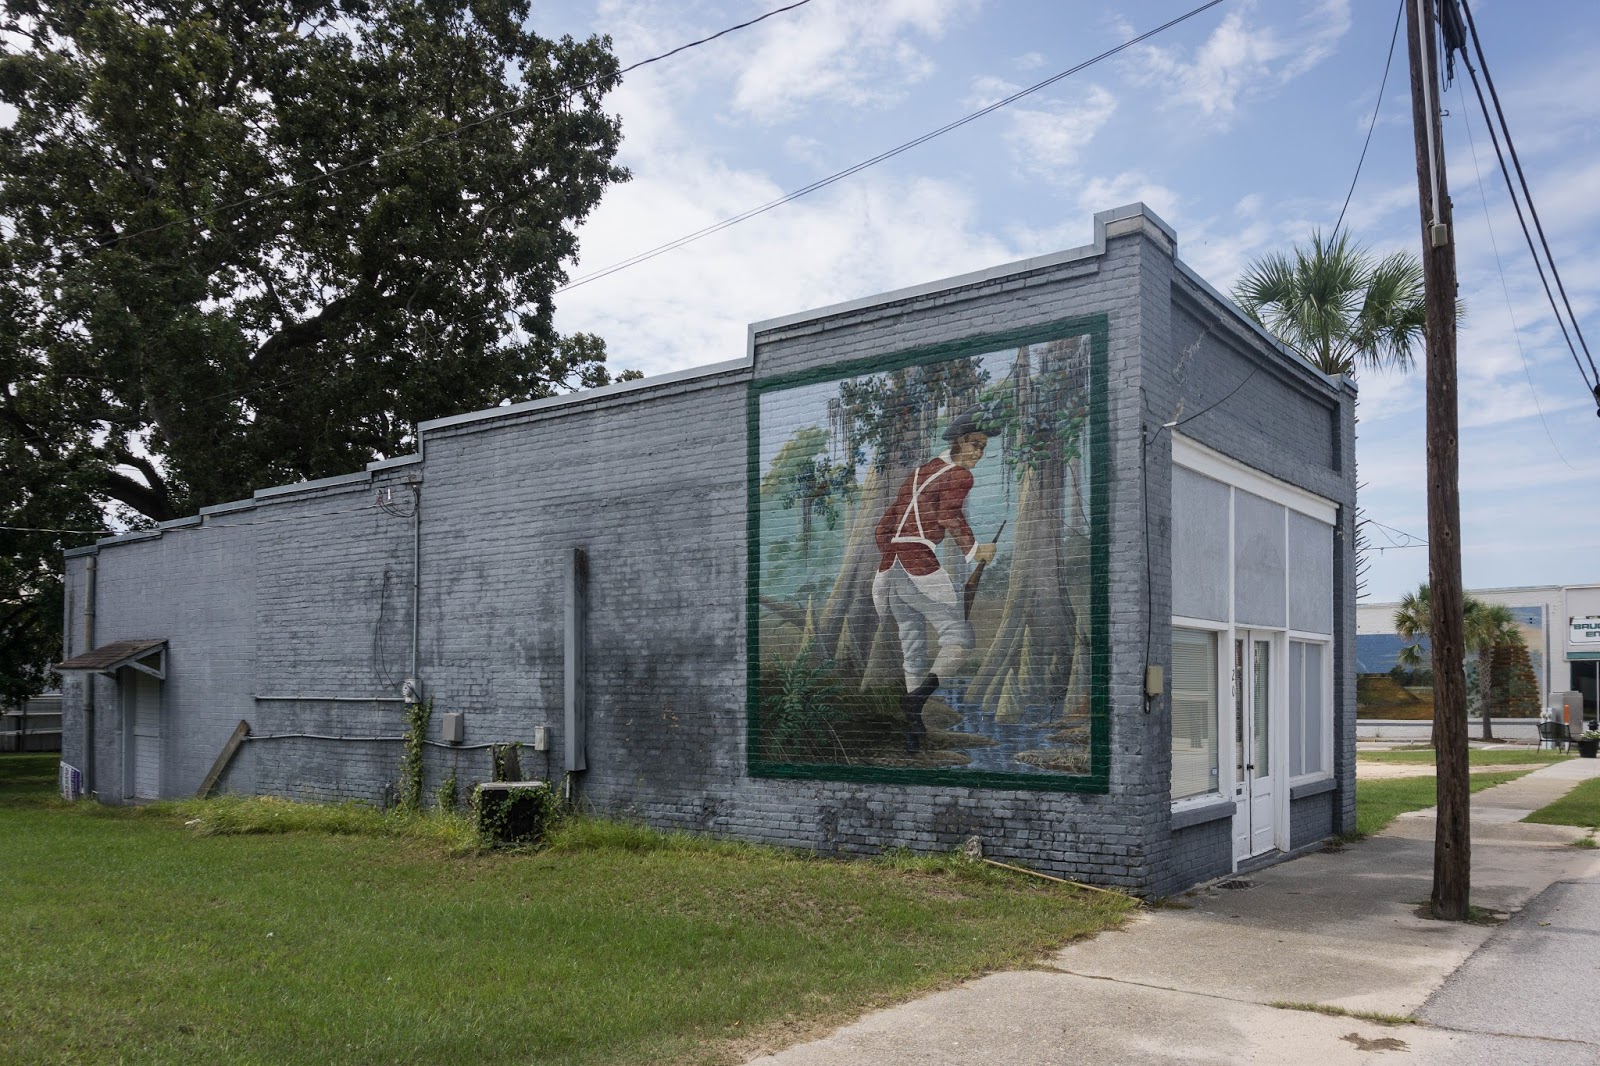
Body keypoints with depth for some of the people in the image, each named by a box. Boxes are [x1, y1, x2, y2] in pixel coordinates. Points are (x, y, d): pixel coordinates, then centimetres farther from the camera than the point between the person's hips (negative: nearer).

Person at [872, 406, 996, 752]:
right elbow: (950, 516, -19)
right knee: (959, 638, -3)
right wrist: (974, 550, -10)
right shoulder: (959, 476, 0)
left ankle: (914, 729, 13)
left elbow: (884, 526, 24)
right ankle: (917, 696, -23)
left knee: (913, 647, 13)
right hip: (922, 564, -8)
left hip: (891, 565, 8)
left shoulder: (920, 471, 23)